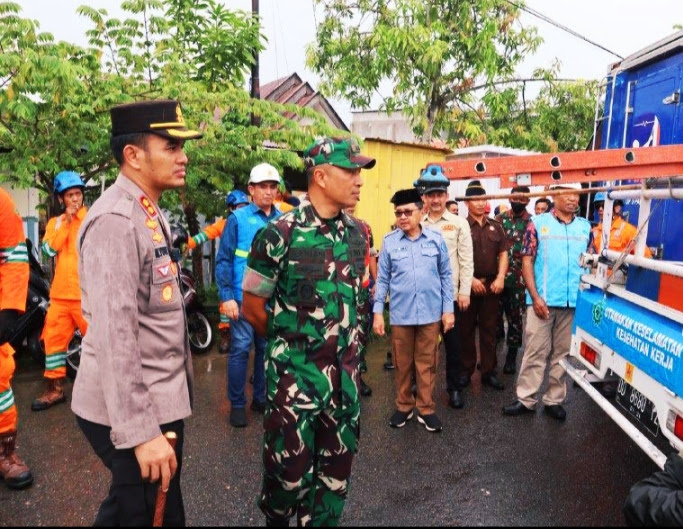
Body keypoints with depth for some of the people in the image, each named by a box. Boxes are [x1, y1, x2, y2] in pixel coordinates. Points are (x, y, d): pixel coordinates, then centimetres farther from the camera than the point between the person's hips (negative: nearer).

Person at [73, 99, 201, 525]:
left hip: (159, 398, 9)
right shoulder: (115, 220, -21)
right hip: (130, 411, -9)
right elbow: (114, 334, -27)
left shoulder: (149, 214, 11)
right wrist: (141, 431, -26)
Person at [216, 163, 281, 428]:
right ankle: (237, 404, 16)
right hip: (244, 297, -3)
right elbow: (224, 260, -4)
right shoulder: (238, 218, -3)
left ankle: (261, 398, 29)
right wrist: (226, 296, -10)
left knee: (267, 349, 13)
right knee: (241, 349, 0)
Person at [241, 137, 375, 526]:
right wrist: (291, 342, 8)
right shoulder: (279, 235, -14)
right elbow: (253, 308, -5)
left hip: (345, 370, 5)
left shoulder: (358, 234, 3)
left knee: (337, 469, 15)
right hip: (295, 371, -4)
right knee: (291, 471, 10)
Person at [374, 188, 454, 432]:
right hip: (400, 314, 0)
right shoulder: (389, 242, -2)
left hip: (430, 313, 0)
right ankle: (404, 406, 30)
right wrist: (378, 312, -1)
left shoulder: (436, 239, -1)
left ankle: (426, 409, 25)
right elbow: (382, 279, 2)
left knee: (427, 363, 10)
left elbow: (446, 276, 5)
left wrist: (448, 309, 2)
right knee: (402, 364, 13)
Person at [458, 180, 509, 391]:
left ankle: (488, 372, 18)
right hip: (468, 284, -4)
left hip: (492, 284, 4)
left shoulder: (495, 227, 11)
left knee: (489, 330, 9)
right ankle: (466, 370, 16)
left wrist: (500, 278, -4)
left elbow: (503, 254, 10)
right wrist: (471, 279, -14)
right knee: (466, 329, 5)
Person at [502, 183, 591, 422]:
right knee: (535, 351, 2)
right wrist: (535, 297, -11)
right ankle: (526, 399, 13)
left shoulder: (585, 227, 9)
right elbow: (527, 261, -4)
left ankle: (554, 399, 23)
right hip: (543, 300, -3)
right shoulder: (538, 223, -1)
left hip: (574, 302, 3)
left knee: (563, 353, 11)